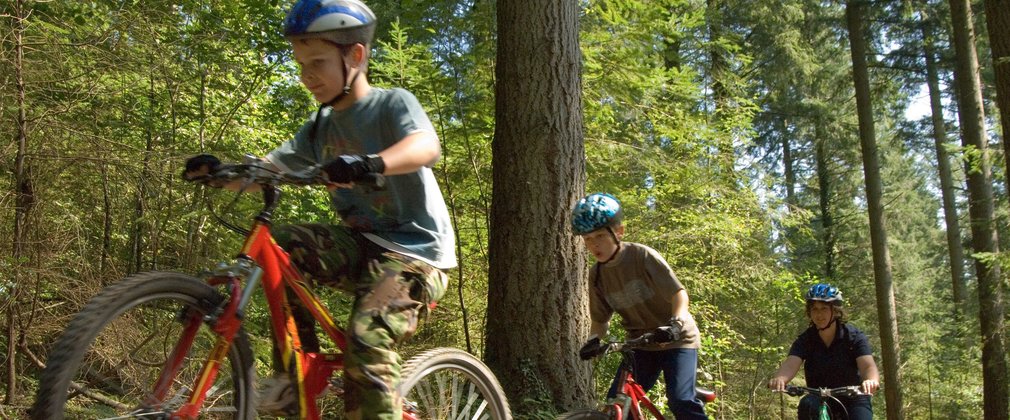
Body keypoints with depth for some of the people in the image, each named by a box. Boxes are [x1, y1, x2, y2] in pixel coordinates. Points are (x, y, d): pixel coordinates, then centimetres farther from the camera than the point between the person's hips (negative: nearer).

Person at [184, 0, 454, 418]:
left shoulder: (392, 103, -8)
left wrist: (370, 163, -50)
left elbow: (427, 145, -30)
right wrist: (219, 170, -17)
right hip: (360, 243, 6)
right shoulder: (319, 129, 10)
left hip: (414, 249, -6)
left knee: (366, 341, -27)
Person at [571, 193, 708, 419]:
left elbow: (679, 293, -19)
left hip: (676, 340, -5)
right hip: (641, 344, 5)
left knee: (681, 401, -22)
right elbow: (600, 319, 3)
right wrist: (594, 340, -17)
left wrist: (676, 324, -36)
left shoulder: (643, 256, -18)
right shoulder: (597, 275, -3)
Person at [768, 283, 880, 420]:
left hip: (853, 399, 0)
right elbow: (791, 364, -26)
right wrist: (779, 379, -50)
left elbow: (868, 365, -28)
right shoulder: (806, 340, -8)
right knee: (807, 404, -32)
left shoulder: (854, 337, -11)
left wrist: (871, 381, -53)